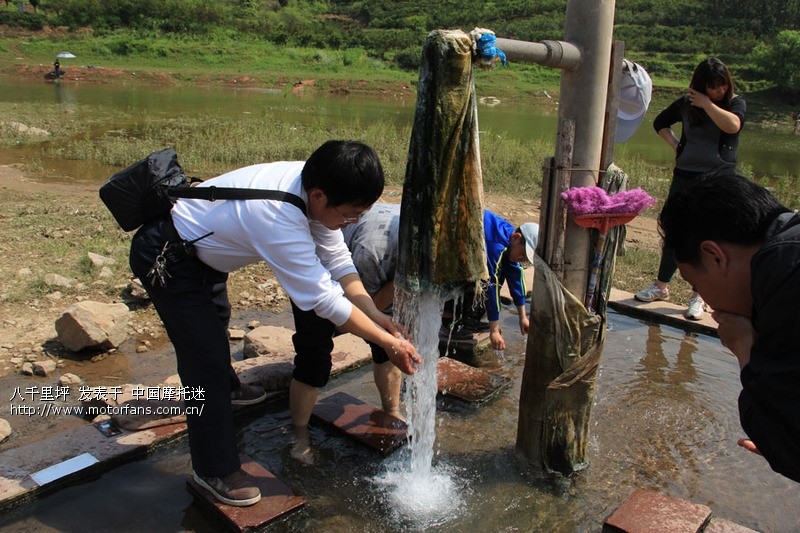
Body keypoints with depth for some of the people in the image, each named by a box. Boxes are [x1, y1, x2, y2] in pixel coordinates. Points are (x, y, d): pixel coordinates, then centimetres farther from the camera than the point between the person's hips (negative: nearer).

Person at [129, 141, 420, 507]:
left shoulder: (314, 188, -19)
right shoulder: (278, 220, -42)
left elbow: (339, 262, -11)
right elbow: (325, 300, -36)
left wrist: (375, 315, -19)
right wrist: (389, 342, -28)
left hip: (201, 243, 9)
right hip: (165, 258, -9)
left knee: (215, 321, 31)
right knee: (206, 357, -9)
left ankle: (226, 388, 60)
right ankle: (215, 471, 9)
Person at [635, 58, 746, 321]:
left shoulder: (736, 103, -3)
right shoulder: (687, 102, 4)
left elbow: (732, 125, -26)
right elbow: (660, 122, 20)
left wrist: (706, 103, -19)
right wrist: (675, 144, 5)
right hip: (685, 176, 3)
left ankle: (699, 296, 8)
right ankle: (661, 286, 22)